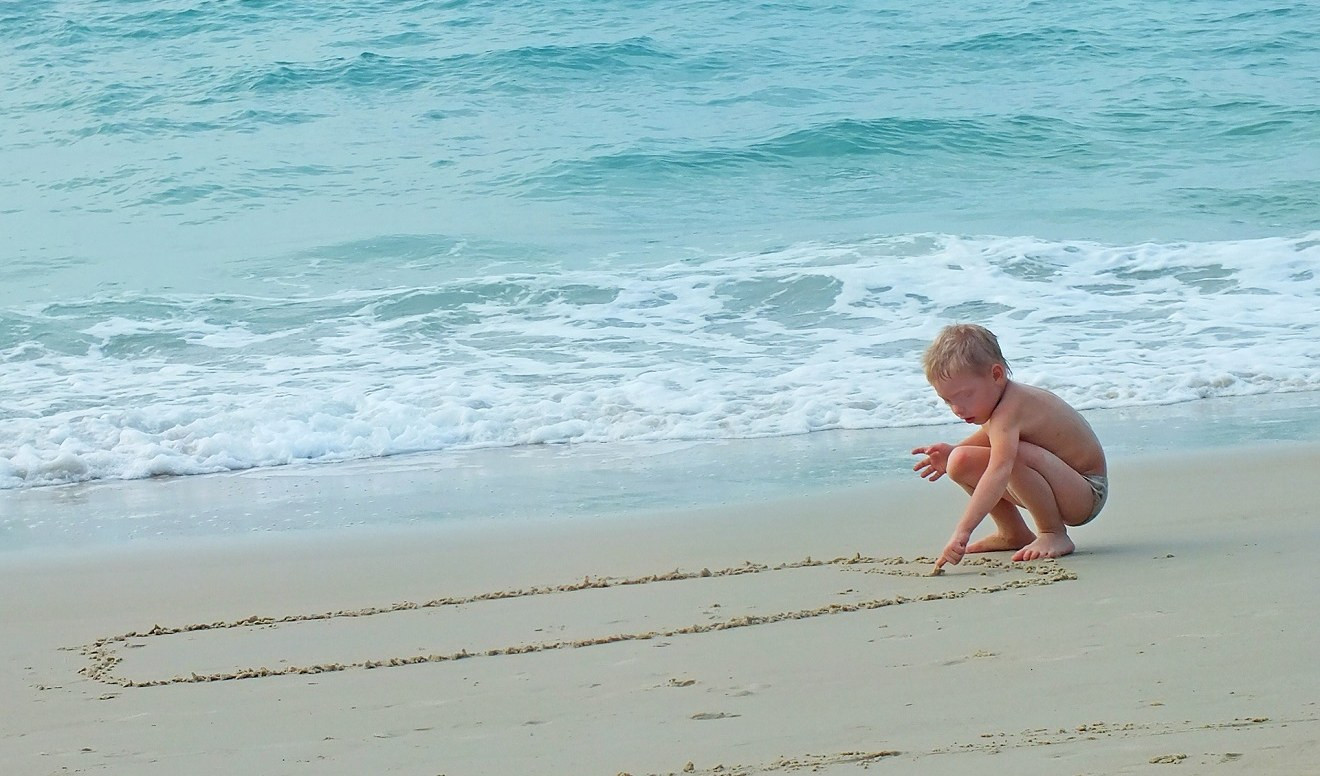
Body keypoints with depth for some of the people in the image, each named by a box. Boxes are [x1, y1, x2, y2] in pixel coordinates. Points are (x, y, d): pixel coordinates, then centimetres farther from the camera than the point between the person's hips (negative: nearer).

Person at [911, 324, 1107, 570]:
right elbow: (990, 436, 25)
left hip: (1088, 492, -10)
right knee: (962, 462, 0)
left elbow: (999, 472, -44)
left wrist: (963, 529, -52)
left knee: (1013, 456, -37)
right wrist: (952, 451, 7)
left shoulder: (1008, 410, -29)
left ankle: (1054, 534, -17)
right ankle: (1013, 533, 13)